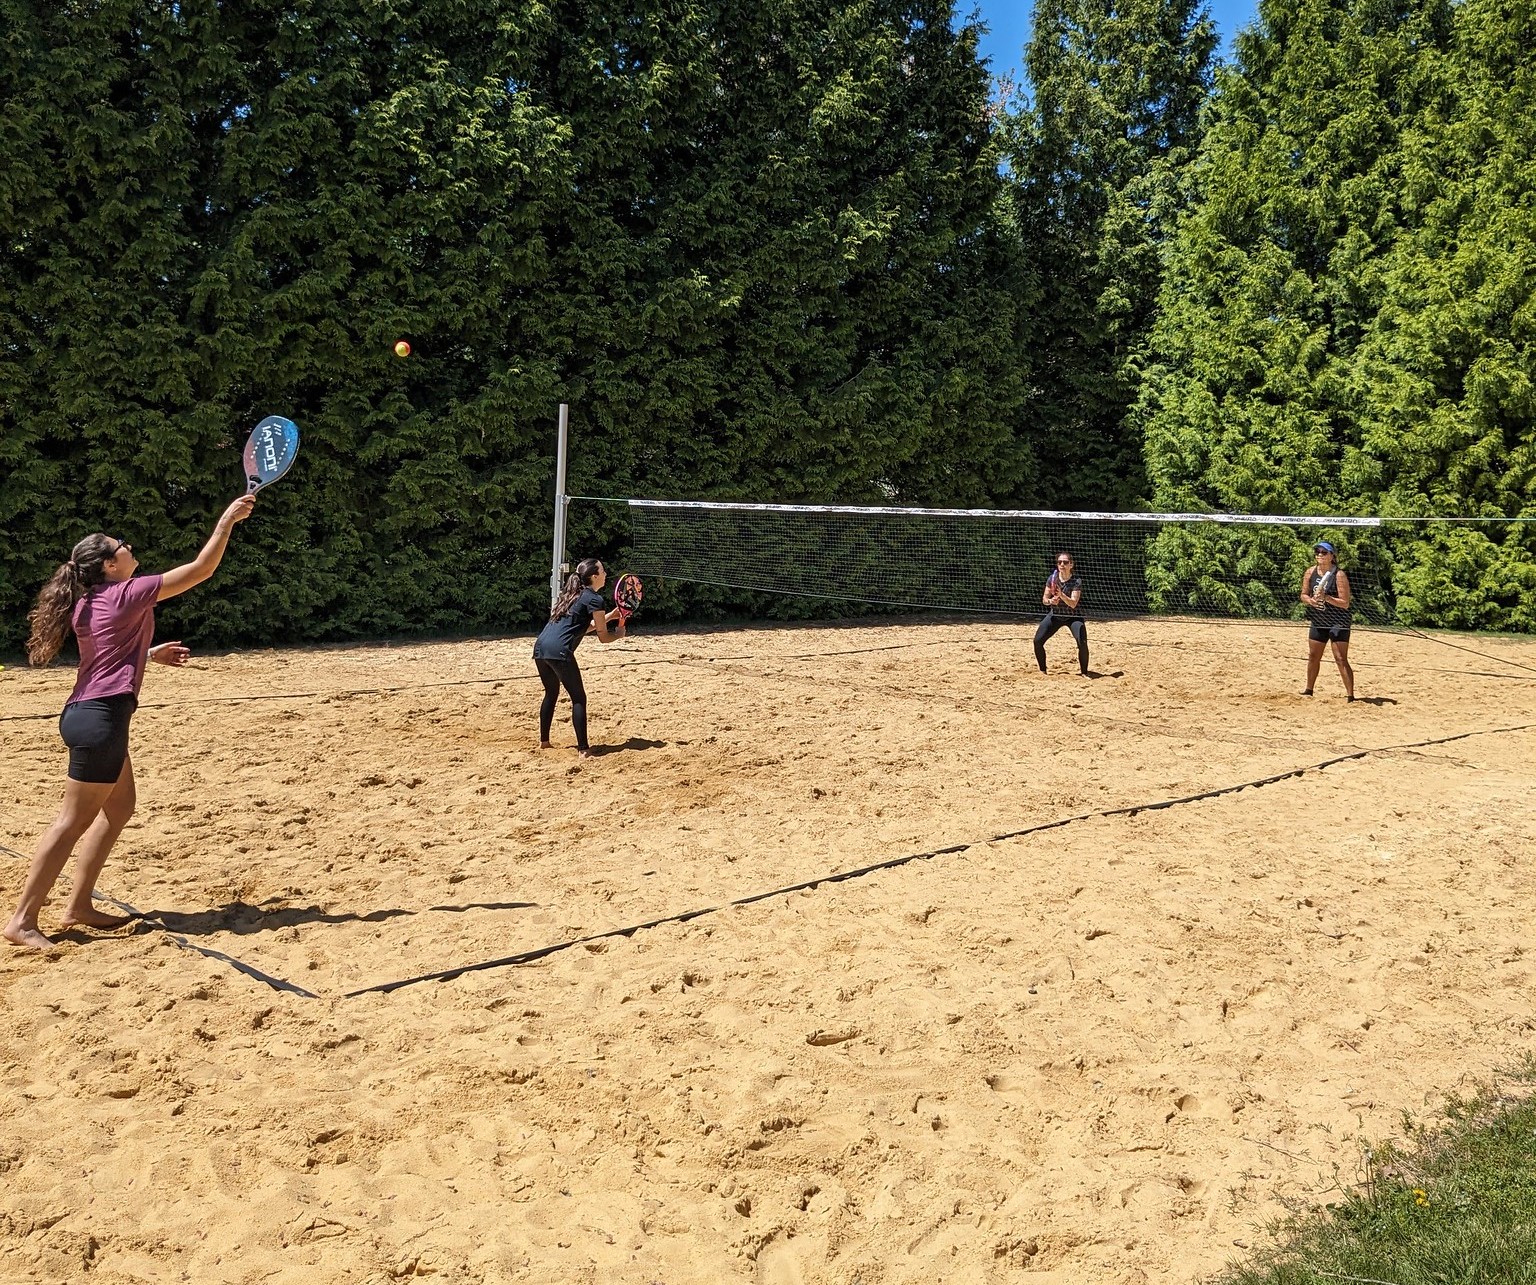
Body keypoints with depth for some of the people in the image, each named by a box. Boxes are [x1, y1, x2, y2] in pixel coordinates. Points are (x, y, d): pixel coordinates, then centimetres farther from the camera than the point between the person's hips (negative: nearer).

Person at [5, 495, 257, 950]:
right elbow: (201, 569, -8)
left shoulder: (89, 603, 13)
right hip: (102, 717, -10)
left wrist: (151, 654, 29)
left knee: (119, 807, 17)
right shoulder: (128, 594, -10)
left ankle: (78, 906, 20)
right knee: (74, 820, -5)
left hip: (88, 712, 10)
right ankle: (22, 920, 0)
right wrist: (227, 521, -2)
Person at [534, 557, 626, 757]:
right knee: (579, 698, 1)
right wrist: (619, 634, 24)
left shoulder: (571, 594, 24)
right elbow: (603, 637, 4)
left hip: (540, 646, 8)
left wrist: (609, 616, 30)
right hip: (559, 651, -8)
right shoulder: (594, 599, 0)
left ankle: (543, 741, 31)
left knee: (551, 693, 26)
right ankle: (583, 749, -2)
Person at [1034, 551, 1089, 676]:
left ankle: (1083, 671, -2)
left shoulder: (1076, 582, -17)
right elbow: (1044, 599, -3)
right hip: (1055, 615, 3)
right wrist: (1050, 601, -26)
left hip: (1072, 617, -3)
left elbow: (1073, 604, -26)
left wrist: (1061, 595, -42)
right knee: (1038, 640, -9)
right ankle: (1042, 670, 12)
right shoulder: (1052, 579, -8)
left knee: (1082, 642, -23)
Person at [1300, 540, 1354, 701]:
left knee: (1341, 659, -10)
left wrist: (1326, 597, -29)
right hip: (1318, 621, 6)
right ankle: (1309, 690, 32)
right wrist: (1311, 601, -12)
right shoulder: (1310, 572, 1)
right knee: (1313, 657, 16)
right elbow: (1303, 595, 9)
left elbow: (1345, 603, -18)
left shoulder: (1339, 575, -16)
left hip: (1338, 622, -6)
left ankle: (1350, 695, -7)